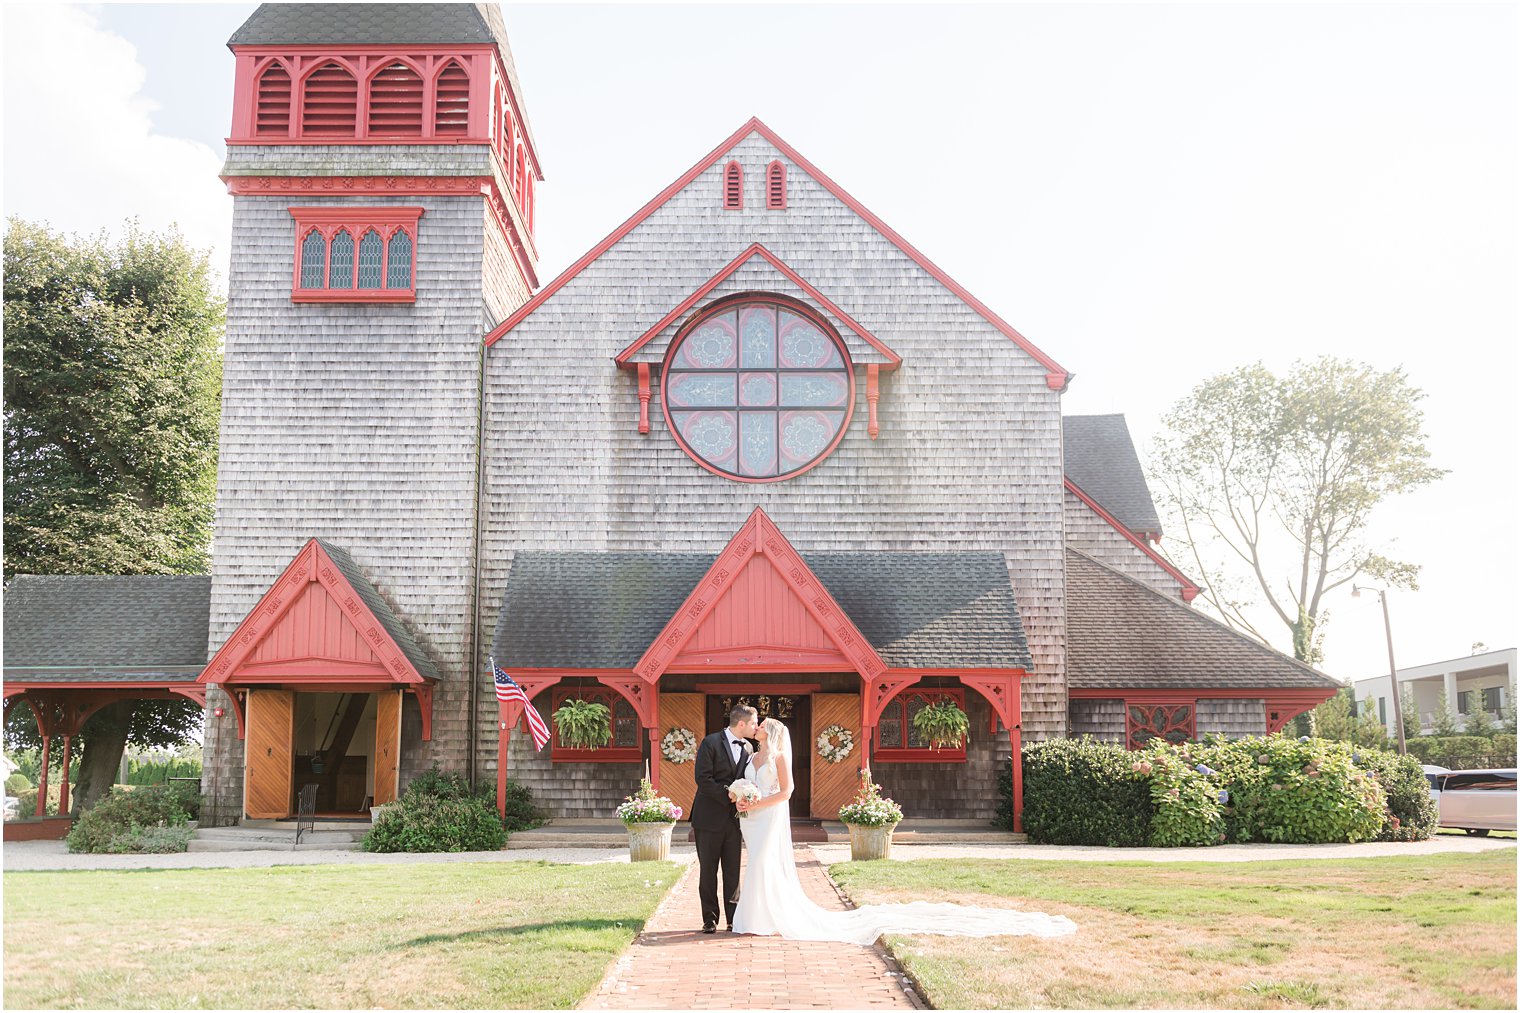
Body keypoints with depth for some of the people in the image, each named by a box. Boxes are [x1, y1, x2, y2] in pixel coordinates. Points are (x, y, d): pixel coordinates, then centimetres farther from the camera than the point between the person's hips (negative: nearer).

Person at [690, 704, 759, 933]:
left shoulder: (747, 748, 10)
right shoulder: (711, 743, -9)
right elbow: (703, 779, -15)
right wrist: (730, 797, -18)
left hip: (733, 819, 5)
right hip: (710, 818, -5)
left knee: (733, 871, 6)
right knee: (708, 871, 3)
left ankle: (733, 918, 12)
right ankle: (710, 919, 12)